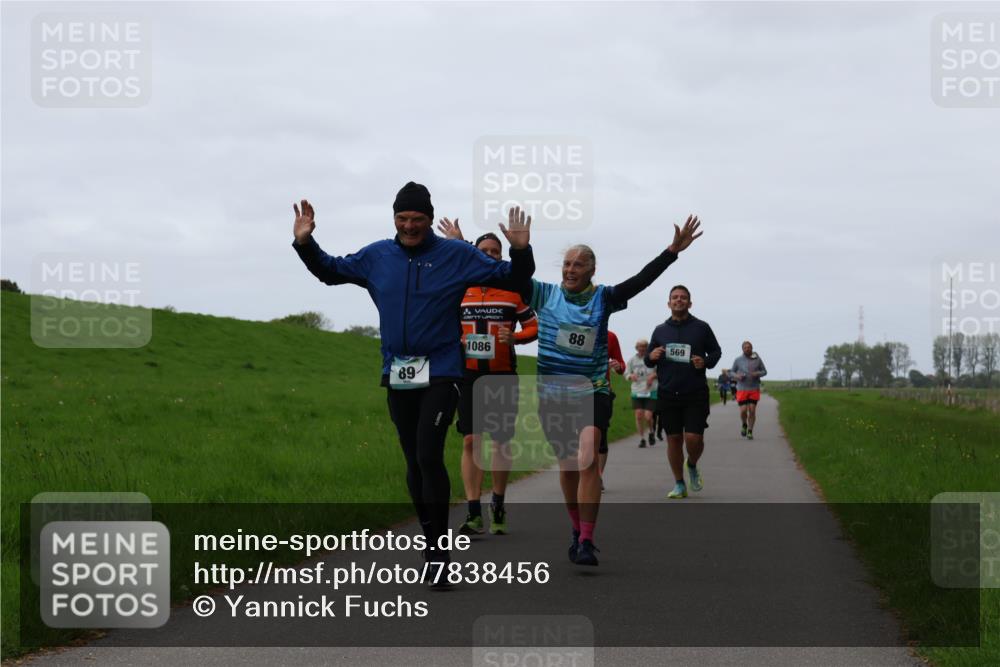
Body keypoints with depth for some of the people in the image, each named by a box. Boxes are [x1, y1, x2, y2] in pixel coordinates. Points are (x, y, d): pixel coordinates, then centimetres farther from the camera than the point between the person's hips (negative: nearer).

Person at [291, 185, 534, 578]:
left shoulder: (457, 256, -3)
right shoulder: (376, 257, 7)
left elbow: (513, 280, 1)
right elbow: (330, 271, 22)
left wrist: (521, 251, -18)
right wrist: (305, 244, 6)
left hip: (441, 373, -4)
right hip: (397, 376, 5)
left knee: (429, 456, -17)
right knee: (414, 462, 10)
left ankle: (440, 547, -11)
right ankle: (431, 543, 21)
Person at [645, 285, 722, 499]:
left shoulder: (701, 327, 4)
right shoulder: (660, 330, 12)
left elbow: (716, 351, 13)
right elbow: (648, 360, 18)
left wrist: (706, 362, -9)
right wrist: (651, 357, -6)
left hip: (695, 393, -2)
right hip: (668, 393, 2)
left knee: (694, 438, -10)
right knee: (674, 439, 4)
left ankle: (692, 466, 23)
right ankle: (679, 484, 16)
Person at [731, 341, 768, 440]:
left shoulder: (757, 359, 2)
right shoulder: (738, 360, 2)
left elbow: (764, 371, 10)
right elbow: (732, 372, 12)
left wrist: (757, 374, -11)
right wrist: (737, 376, -11)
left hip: (754, 389, 0)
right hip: (742, 389, 0)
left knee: (752, 410, -4)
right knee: (743, 410, -8)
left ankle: (750, 431, 8)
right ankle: (744, 425, 23)